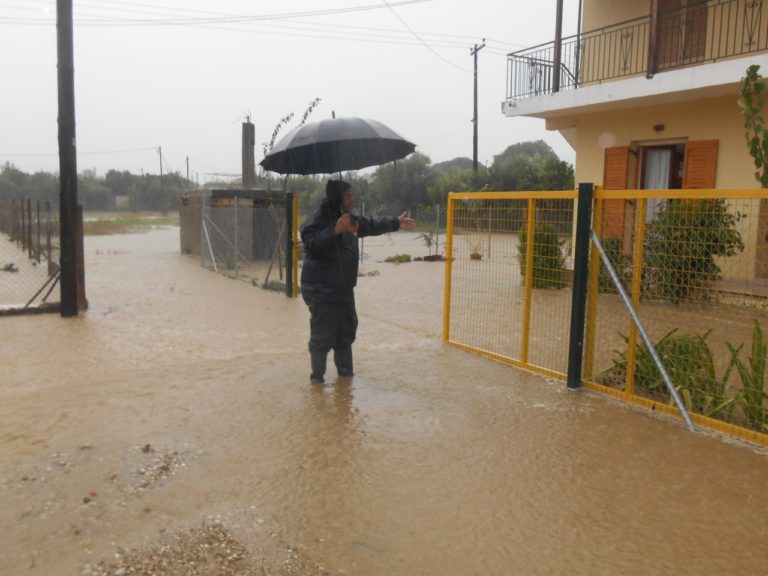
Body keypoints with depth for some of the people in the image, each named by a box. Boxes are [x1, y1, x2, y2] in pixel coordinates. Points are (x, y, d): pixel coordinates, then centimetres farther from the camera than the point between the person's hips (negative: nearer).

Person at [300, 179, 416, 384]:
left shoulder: (349, 218, 11)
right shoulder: (318, 220, -16)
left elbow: (372, 225, 26)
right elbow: (311, 244, -32)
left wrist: (396, 222, 32)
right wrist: (335, 230, -39)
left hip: (344, 288, 9)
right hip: (321, 290, -9)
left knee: (347, 330, 19)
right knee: (322, 335, -5)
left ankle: (346, 373, 35)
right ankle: (317, 378, 8)